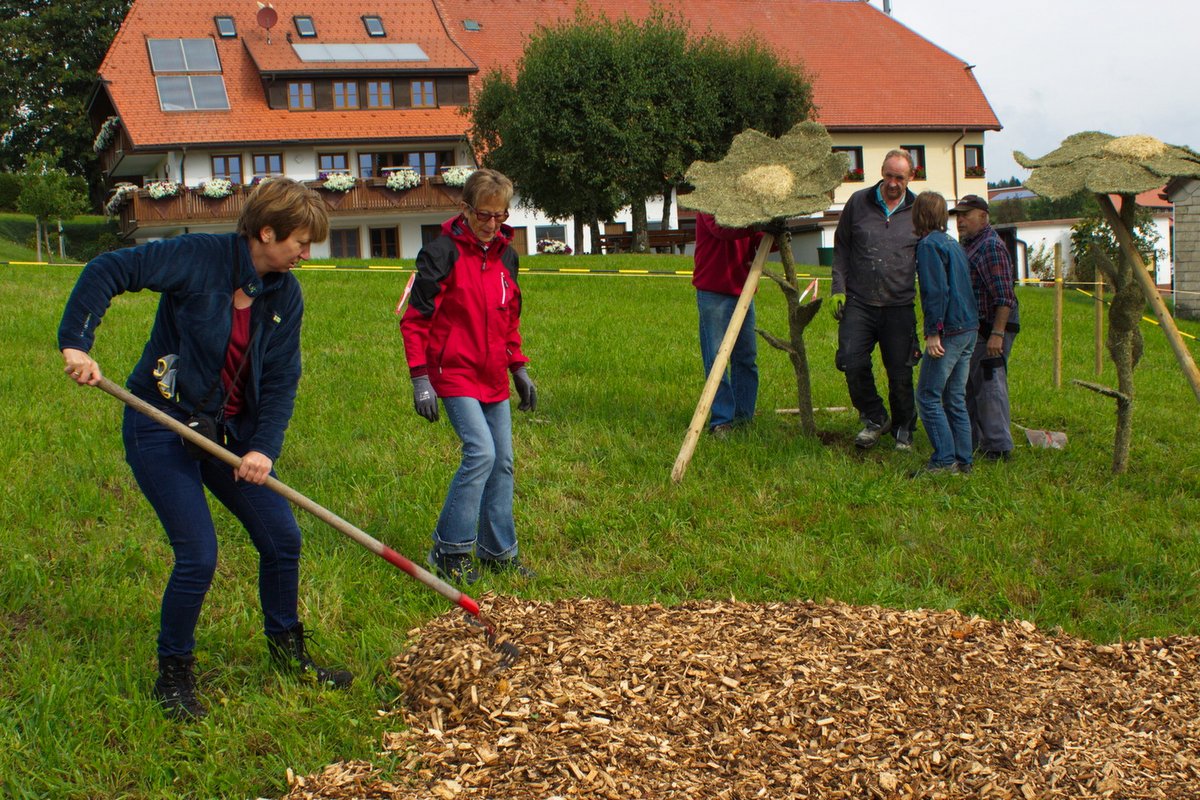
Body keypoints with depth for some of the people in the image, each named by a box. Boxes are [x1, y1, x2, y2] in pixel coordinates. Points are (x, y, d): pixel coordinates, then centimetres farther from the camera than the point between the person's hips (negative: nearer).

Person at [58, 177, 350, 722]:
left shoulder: (286, 295, 0)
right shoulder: (199, 258, -17)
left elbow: (281, 380, -1)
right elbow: (106, 272, -19)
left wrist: (264, 447, -14)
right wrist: (76, 343, -28)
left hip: (228, 430, 6)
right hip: (161, 427, -6)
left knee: (282, 537, 5)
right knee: (198, 555, -12)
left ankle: (287, 652, 28)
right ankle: (173, 677, 11)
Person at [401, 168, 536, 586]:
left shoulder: (505, 255, 10)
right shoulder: (443, 252, -11)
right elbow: (415, 319, -9)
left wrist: (519, 369, 17)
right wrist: (420, 379, -14)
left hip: (494, 378, 7)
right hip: (455, 374, -7)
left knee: (503, 461, 7)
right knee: (481, 452, -17)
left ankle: (498, 551, 19)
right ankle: (449, 551, -5)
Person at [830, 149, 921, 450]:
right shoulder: (858, 202, 6)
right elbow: (841, 248, 13)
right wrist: (838, 288, 3)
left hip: (900, 306, 0)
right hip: (859, 302, 0)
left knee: (900, 372, 3)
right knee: (851, 362, -12)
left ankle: (903, 428, 23)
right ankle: (875, 418, 10)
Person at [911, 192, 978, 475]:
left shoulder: (929, 245, -10)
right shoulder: (953, 244, 17)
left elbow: (936, 290, -18)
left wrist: (933, 332, -18)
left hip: (949, 332, -9)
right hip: (969, 329, 9)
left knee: (928, 396, -4)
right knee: (955, 398, 13)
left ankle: (944, 460, -7)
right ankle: (963, 460, 14)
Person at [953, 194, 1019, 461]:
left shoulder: (990, 246, -15)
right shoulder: (969, 244, 17)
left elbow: (1004, 296, -22)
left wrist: (997, 334, -26)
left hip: (990, 329, -11)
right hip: (973, 328, 11)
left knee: (989, 386, -8)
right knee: (967, 387, 16)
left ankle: (998, 447, -4)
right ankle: (972, 441, 25)